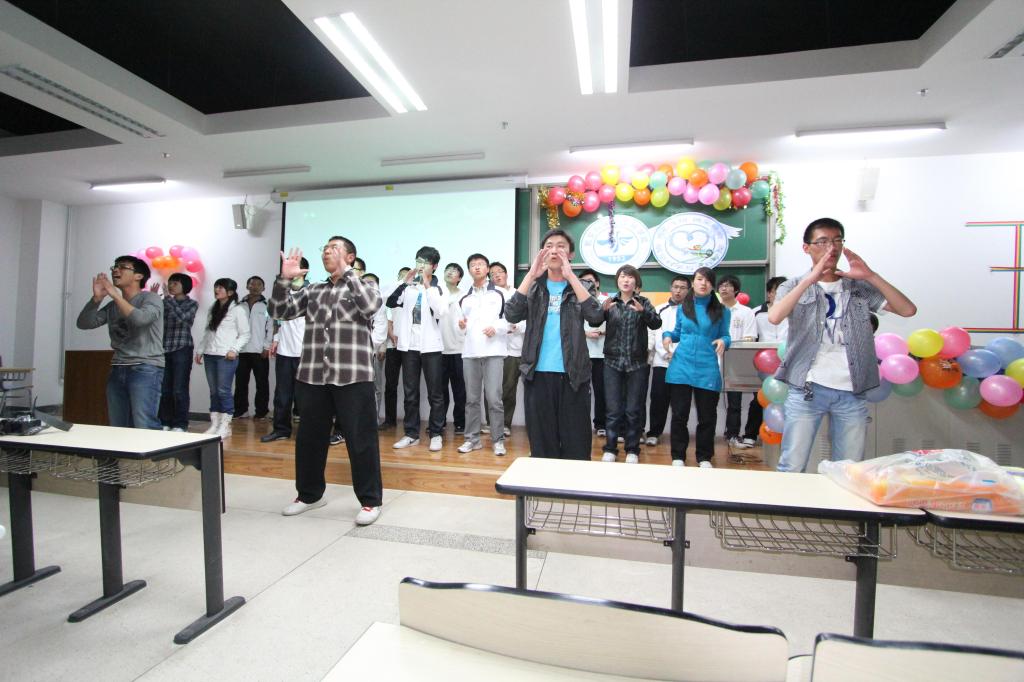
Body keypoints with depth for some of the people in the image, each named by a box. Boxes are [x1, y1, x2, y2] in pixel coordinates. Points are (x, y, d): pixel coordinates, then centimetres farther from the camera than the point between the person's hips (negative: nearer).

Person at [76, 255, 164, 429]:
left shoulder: (150, 298, -1)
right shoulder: (112, 306, 17)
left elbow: (140, 319, -20)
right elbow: (83, 323, 9)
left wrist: (115, 294, -13)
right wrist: (96, 298, -3)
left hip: (146, 369, -7)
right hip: (118, 370, 7)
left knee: (144, 426, -14)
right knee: (117, 427, 7)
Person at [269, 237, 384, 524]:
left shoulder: (364, 286, 5)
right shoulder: (312, 291, 18)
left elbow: (371, 306, -18)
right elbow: (280, 310, 13)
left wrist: (346, 272, -14)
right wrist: (284, 279, -1)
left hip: (352, 377, -5)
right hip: (312, 376, 5)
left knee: (361, 439, -1)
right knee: (309, 438, 14)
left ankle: (370, 500, 12)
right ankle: (309, 494, 34)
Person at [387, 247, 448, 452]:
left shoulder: (438, 288, 3)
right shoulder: (408, 286, 9)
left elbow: (441, 312, -14)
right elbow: (390, 303, -5)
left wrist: (427, 286, -15)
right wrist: (405, 282, -10)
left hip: (430, 346, -2)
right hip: (409, 345, 3)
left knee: (435, 393, 2)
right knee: (410, 392, 8)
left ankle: (436, 433, 11)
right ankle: (411, 433, 18)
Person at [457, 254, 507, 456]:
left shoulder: (499, 294, 9)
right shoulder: (464, 299, 20)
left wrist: (496, 328, -14)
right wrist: (461, 326, 0)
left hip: (493, 350, -4)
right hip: (469, 352, 4)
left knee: (494, 397, -7)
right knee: (471, 398, 6)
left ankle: (498, 439, 3)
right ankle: (472, 438, 15)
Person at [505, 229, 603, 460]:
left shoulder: (581, 286, 7)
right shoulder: (534, 287, 9)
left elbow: (596, 316, -14)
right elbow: (511, 315, -9)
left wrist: (570, 275, -15)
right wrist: (531, 274, -13)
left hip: (572, 375, -1)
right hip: (538, 374, 1)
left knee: (575, 442, 4)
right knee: (541, 441, 8)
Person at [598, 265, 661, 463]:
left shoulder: (643, 302, 3)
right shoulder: (610, 301, 5)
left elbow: (656, 324, -12)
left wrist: (642, 311, -30)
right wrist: (603, 310, -28)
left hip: (637, 363, 0)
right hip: (613, 362, 0)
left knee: (634, 410, 6)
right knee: (613, 410, 3)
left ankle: (632, 450, 18)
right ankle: (610, 449, 15)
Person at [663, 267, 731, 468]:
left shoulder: (721, 311, 2)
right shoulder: (682, 308, 7)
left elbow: (725, 336, 7)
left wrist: (723, 341, -16)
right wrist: (668, 336, -5)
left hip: (707, 370, -1)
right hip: (680, 367, 1)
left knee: (707, 416, 9)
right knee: (679, 415, 6)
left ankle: (704, 457, 26)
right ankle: (678, 456, 20)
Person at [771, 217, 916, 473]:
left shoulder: (860, 287, 12)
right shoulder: (794, 287, 4)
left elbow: (908, 310, 2)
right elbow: (774, 317, -16)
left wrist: (871, 276, -6)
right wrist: (811, 279, -18)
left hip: (851, 391, 3)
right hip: (806, 389, -3)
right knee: (792, 467, 0)